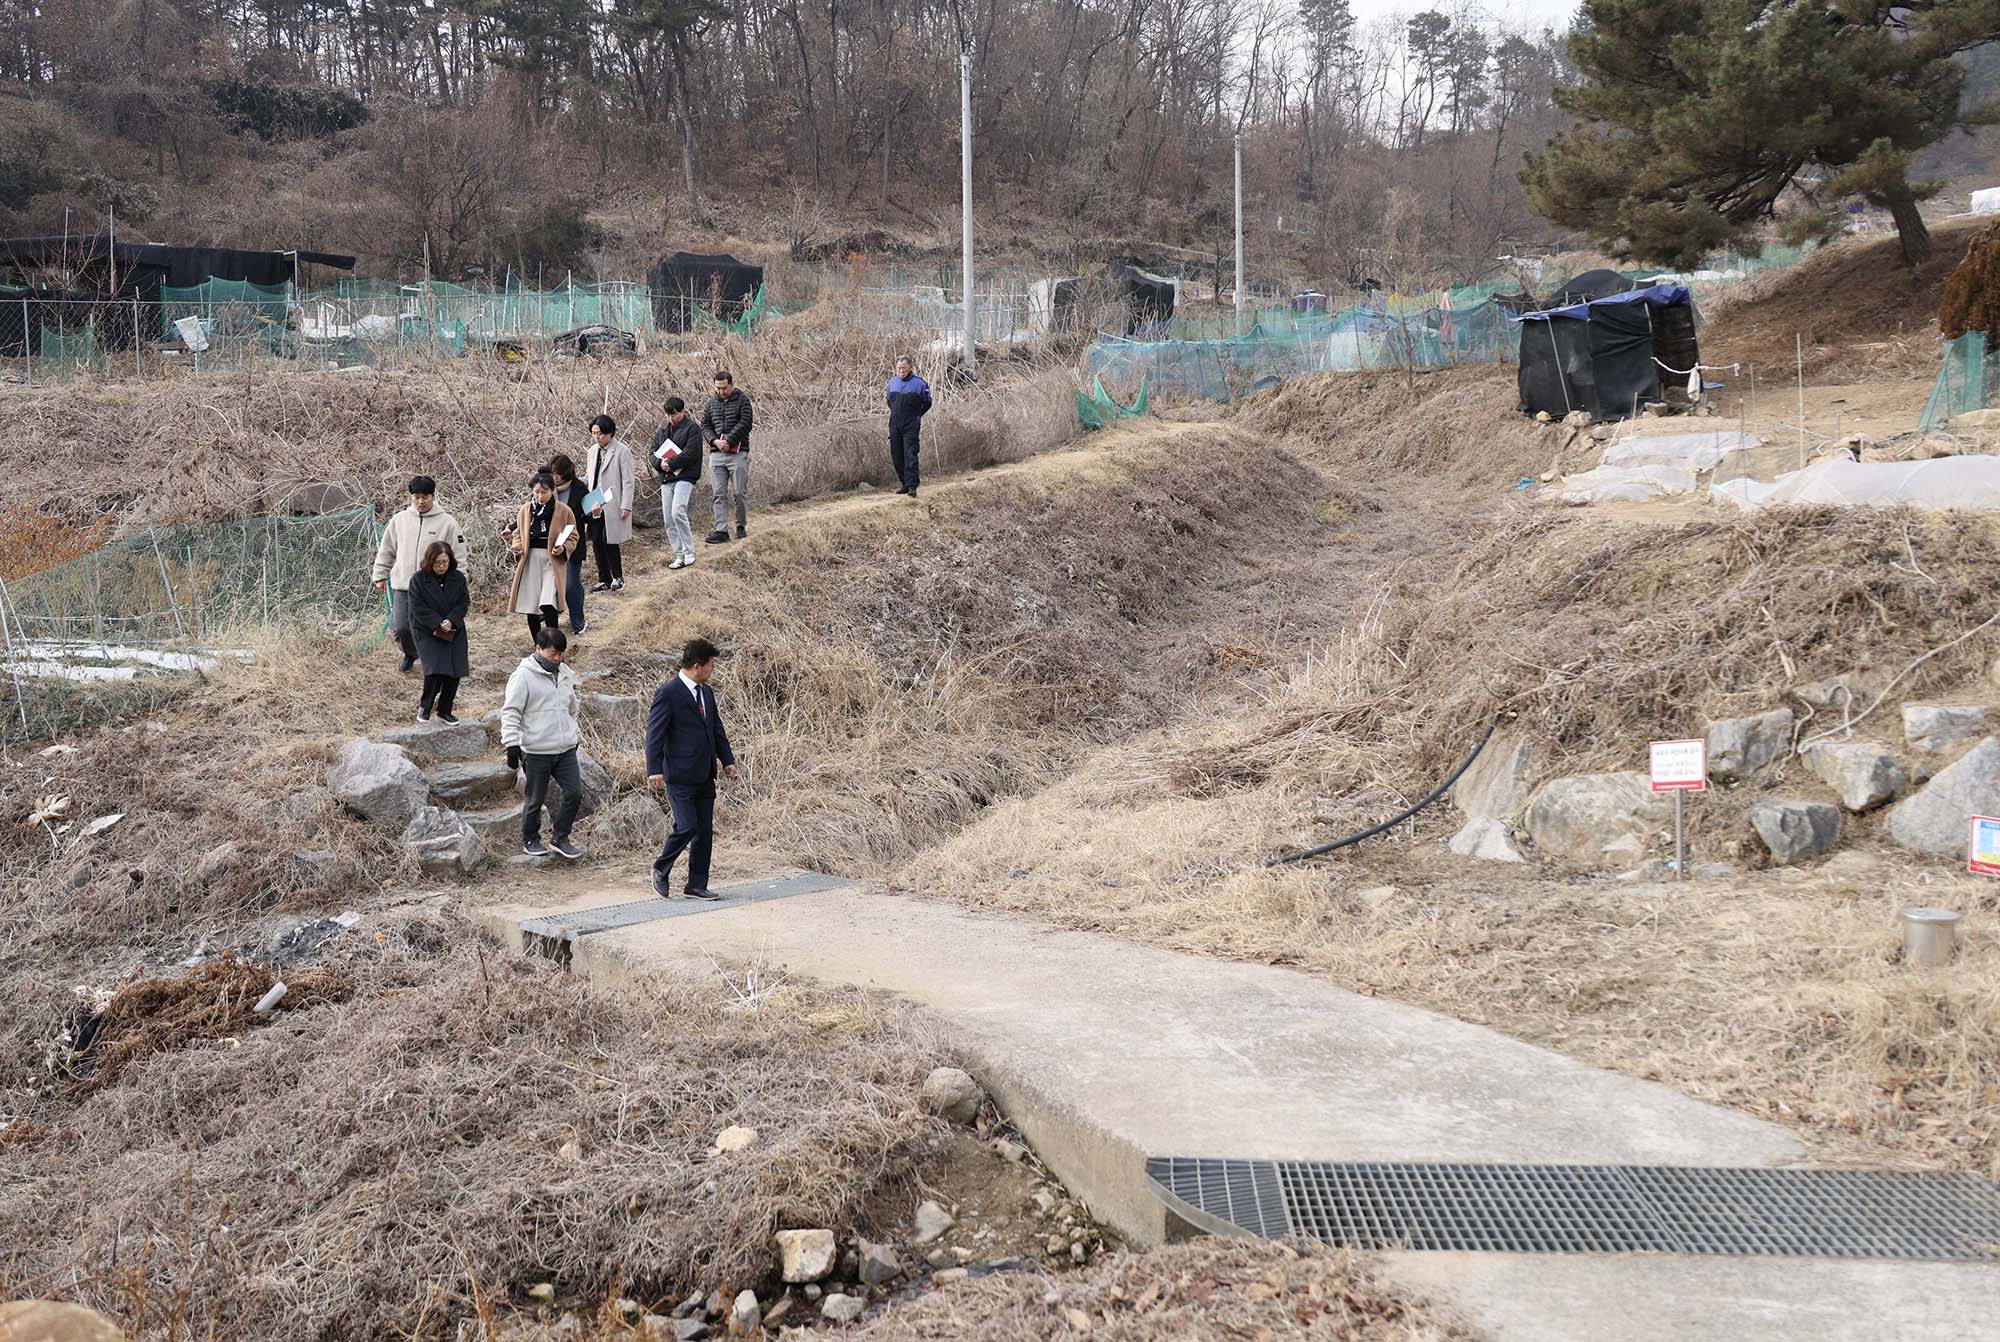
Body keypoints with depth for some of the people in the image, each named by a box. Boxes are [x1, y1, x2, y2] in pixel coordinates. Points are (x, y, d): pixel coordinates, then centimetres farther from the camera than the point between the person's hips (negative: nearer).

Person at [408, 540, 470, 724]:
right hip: (428, 632, -4)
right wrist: (438, 624, -18)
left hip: (454, 631, 4)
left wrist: (451, 621, -14)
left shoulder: (458, 578, 3)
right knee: (435, 670, -19)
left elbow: (464, 603, 3)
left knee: (455, 673, -3)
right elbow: (418, 608, -9)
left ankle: (444, 711, 11)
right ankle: (424, 707, 2)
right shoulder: (418, 579, -6)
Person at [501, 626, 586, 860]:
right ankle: (530, 841, 25)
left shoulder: (565, 674, 10)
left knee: (574, 793, 0)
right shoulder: (524, 675, -10)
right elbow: (510, 711, -12)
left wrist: (574, 735, 27)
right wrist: (512, 744, -18)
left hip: (565, 750, 6)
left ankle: (560, 839, 14)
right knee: (535, 800, 6)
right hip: (536, 751, -5)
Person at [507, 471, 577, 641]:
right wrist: (517, 548, -3)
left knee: (548, 605, -20)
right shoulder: (525, 510, 4)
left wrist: (563, 548, -16)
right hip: (530, 561, 4)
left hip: (553, 562, -4)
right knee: (530, 607, 6)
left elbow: (573, 538, 3)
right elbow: (518, 533, 17)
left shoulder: (564, 511, -5)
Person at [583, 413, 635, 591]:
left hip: (613, 505, -6)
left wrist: (626, 506, -13)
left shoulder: (622, 451, -8)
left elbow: (627, 481, -8)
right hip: (596, 506, 6)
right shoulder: (593, 451, 12)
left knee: (609, 541, -9)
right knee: (596, 542, 5)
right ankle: (604, 580, 15)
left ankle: (618, 578, 7)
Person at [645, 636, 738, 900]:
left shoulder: (706, 692, 13)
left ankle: (697, 885, 16)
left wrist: (727, 760, 12)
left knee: (704, 832, 8)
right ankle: (661, 870, 12)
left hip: (705, 776, 8)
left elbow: (717, 728, 20)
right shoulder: (668, 694, -11)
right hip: (680, 777, -8)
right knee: (686, 827, -12)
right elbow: (654, 733, -13)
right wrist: (654, 770, -20)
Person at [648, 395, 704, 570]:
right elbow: (653, 452, 13)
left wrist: (671, 464, -18)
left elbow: (690, 453, -14)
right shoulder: (663, 430, 16)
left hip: (685, 476, -7)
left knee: (677, 512, -21)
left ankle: (689, 552, -10)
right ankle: (679, 555, 11)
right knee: (668, 519, 4)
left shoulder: (692, 428, -3)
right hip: (666, 478, 7)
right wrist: (659, 464, -8)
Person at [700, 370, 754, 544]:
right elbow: (705, 426, 11)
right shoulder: (712, 402, 14)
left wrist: (728, 441, -15)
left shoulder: (742, 400, 1)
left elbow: (744, 424, -9)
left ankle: (740, 526, 13)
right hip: (716, 454, 3)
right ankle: (721, 530, -2)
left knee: (740, 492, -1)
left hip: (737, 453, -3)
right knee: (719, 494, -1)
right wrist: (715, 441, -7)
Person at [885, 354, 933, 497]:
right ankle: (905, 483, 20)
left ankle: (912, 486, -15)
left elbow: (927, 403, 7)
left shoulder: (919, 383, -6)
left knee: (910, 456, -13)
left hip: (911, 426, -5)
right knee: (896, 457, 7)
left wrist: (916, 415, 9)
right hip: (895, 426, 5)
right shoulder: (892, 382, 7)